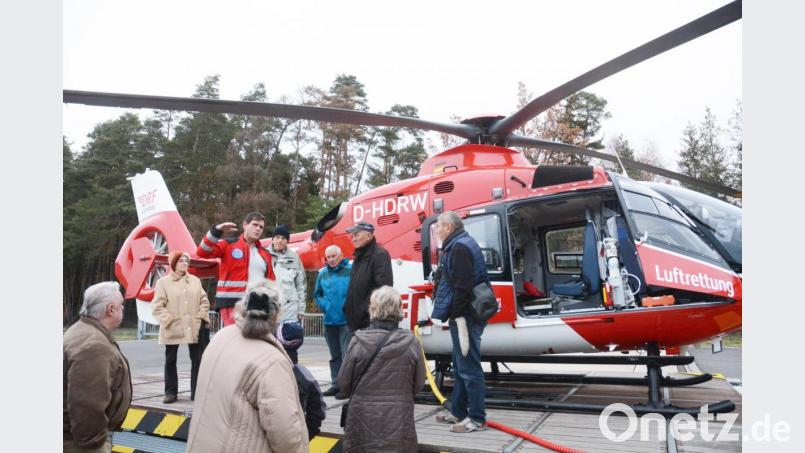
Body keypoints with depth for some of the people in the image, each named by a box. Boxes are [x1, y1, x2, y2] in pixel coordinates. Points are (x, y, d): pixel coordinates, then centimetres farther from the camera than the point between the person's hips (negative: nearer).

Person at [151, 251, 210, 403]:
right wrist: (168, 320, -14)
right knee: (170, 361, 7)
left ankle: (197, 392, 11)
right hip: (173, 329, -2)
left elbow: (204, 300, 11)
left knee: (197, 360, 3)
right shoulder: (163, 282, -1)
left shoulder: (195, 280, 10)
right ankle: (171, 392, 17)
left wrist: (202, 316, -2)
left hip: (194, 328, 3)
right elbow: (158, 306, -5)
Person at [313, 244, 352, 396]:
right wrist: (324, 305, 1)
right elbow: (317, 294, 18)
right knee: (334, 355, 15)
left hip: (346, 320, -6)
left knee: (347, 354, -7)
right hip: (329, 320, 6)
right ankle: (336, 383, 24)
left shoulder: (351, 270, -7)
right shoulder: (322, 274, 10)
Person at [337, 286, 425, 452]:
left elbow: (343, 383, -3)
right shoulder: (411, 343, -9)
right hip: (400, 421, 1)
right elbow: (418, 384, 2)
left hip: (364, 420, -1)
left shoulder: (358, 342, -13)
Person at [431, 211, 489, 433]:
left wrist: (458, 315, -23)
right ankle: (458, 412, 29)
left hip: (465, 317, -11)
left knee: (468, 367, -5)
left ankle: (477, 419, 2)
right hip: (464, 315, 11)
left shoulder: (459, 247, -14)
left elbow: (462, 286, -23)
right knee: (461, 366, 18)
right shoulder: (462, 245, 18)